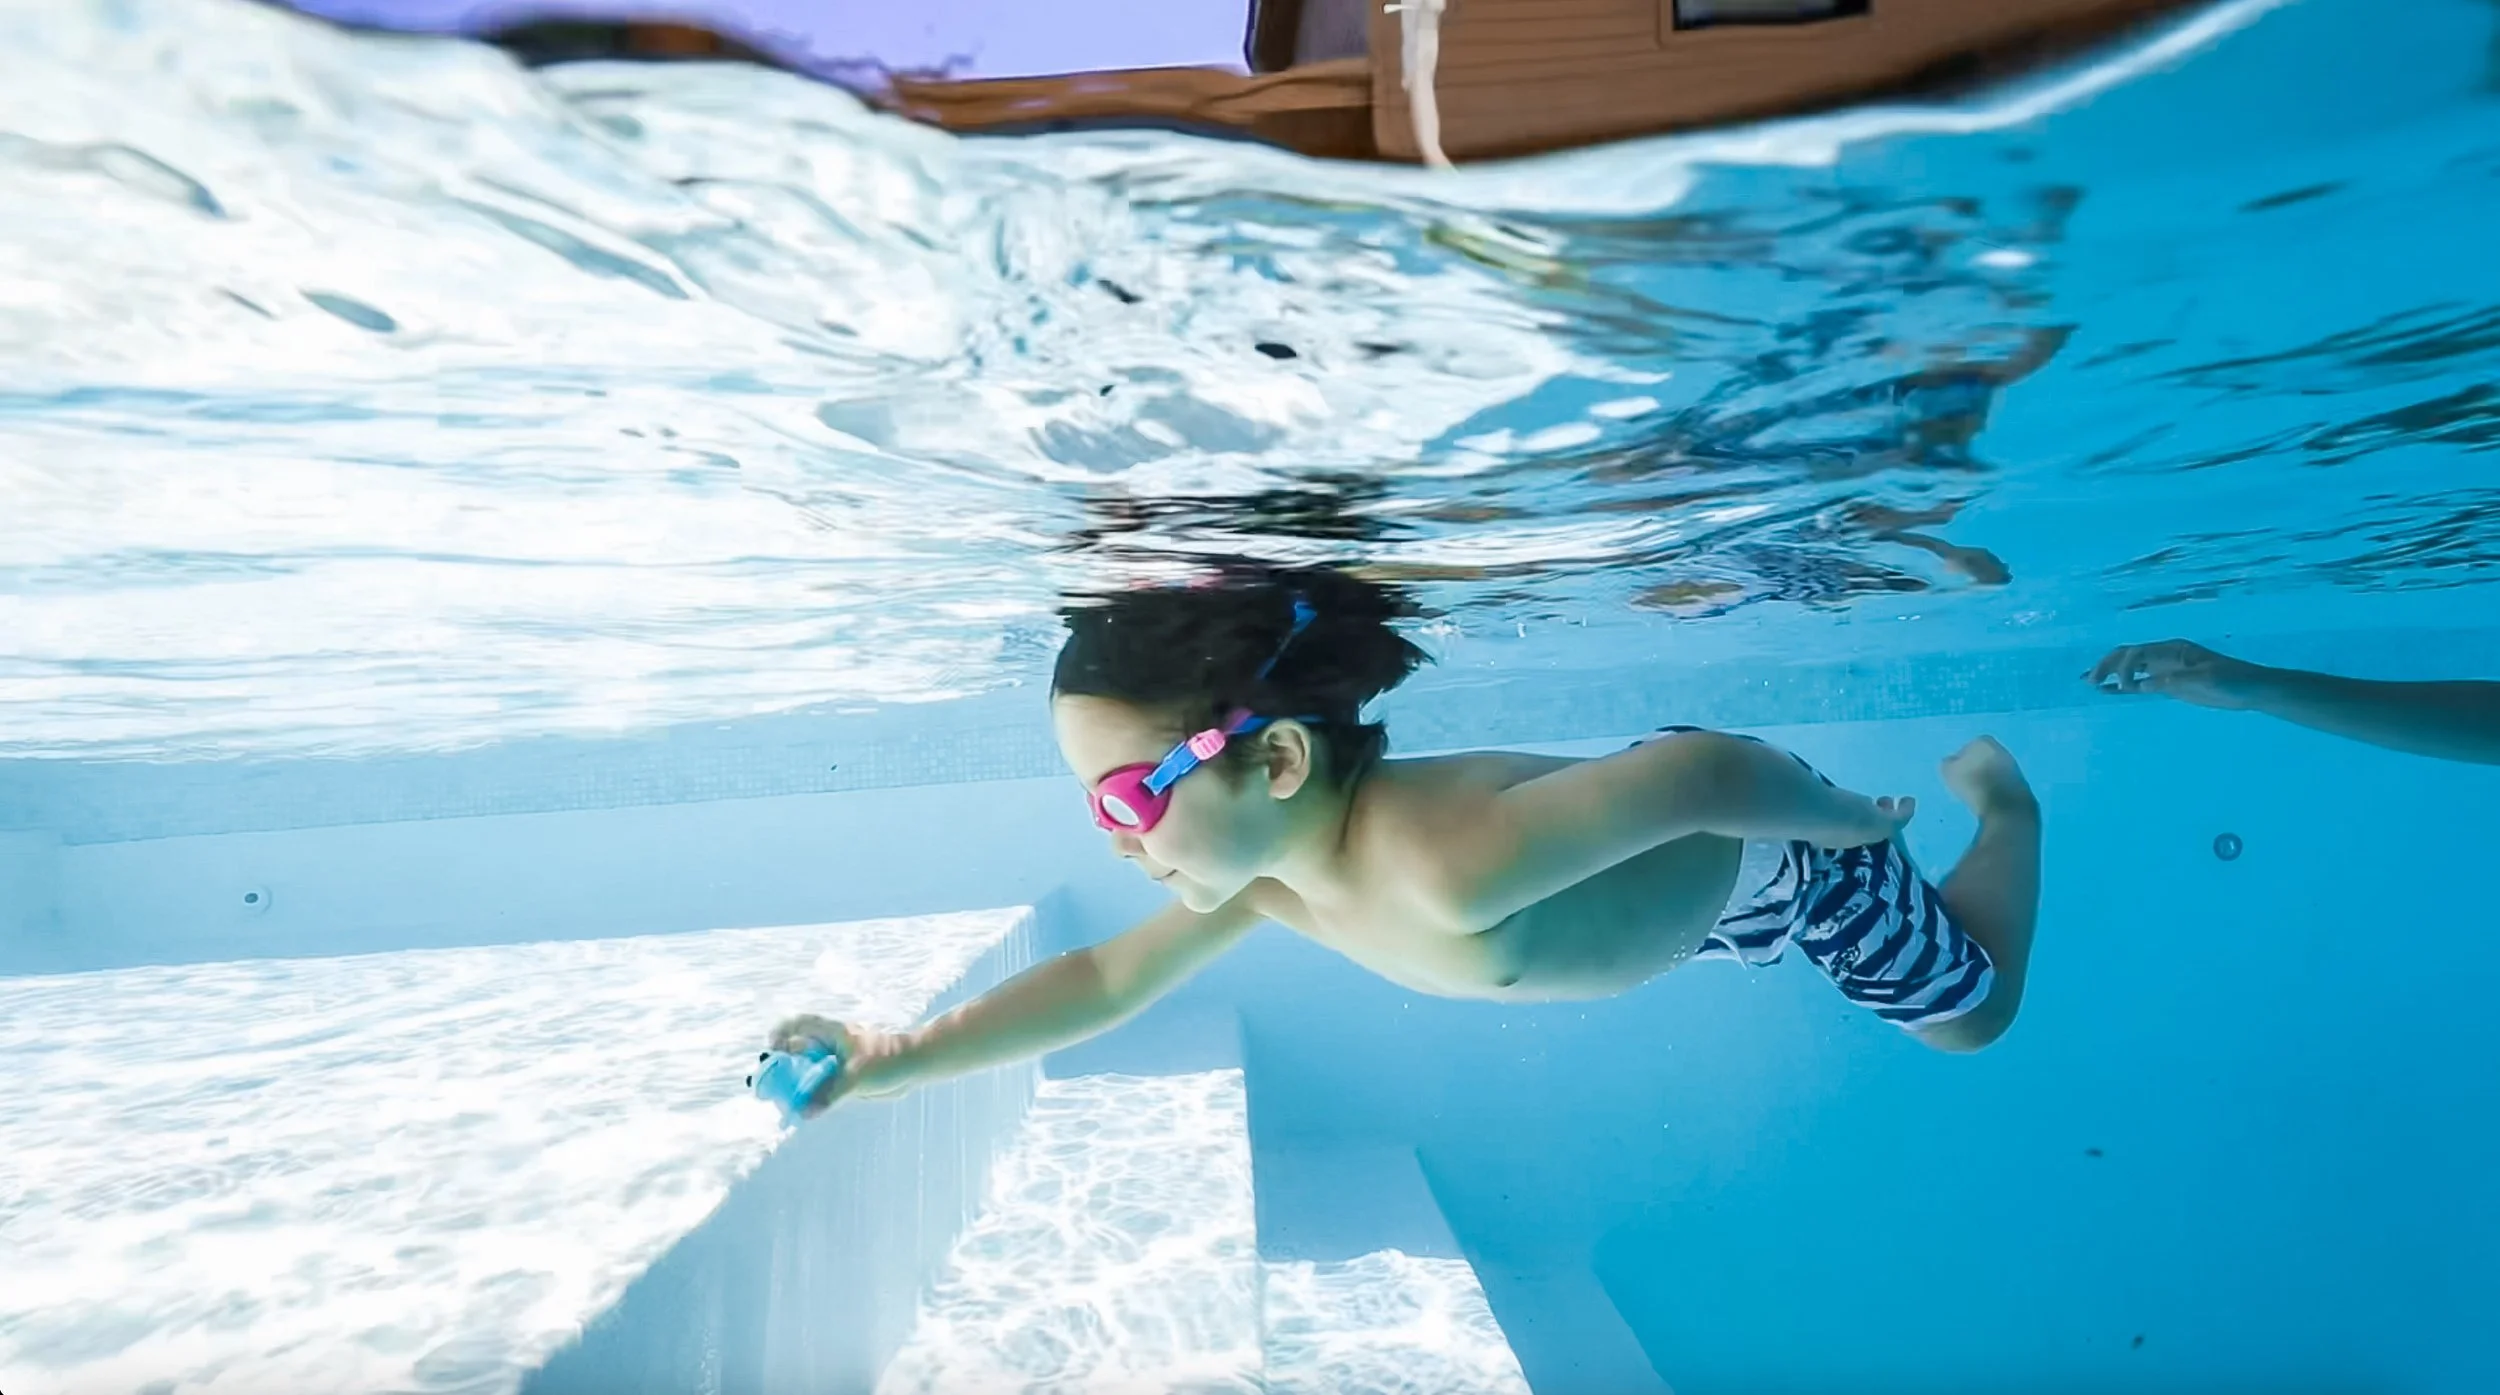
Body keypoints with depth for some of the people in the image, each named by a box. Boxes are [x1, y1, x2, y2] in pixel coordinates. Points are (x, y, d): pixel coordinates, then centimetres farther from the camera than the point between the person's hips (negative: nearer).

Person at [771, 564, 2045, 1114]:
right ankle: (1947, 789, 57)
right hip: (1656, 835, 6)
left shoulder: (1445, 870, -49)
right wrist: (897, 1060, -13)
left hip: (1774, 849, -6)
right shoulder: (1268, 866, -22)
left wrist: (1861, 821, -17)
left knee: (1971, 1012, 24)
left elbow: (1716, 772, -38)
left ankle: (1996, 793, 45)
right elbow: (1109, 979, -8)